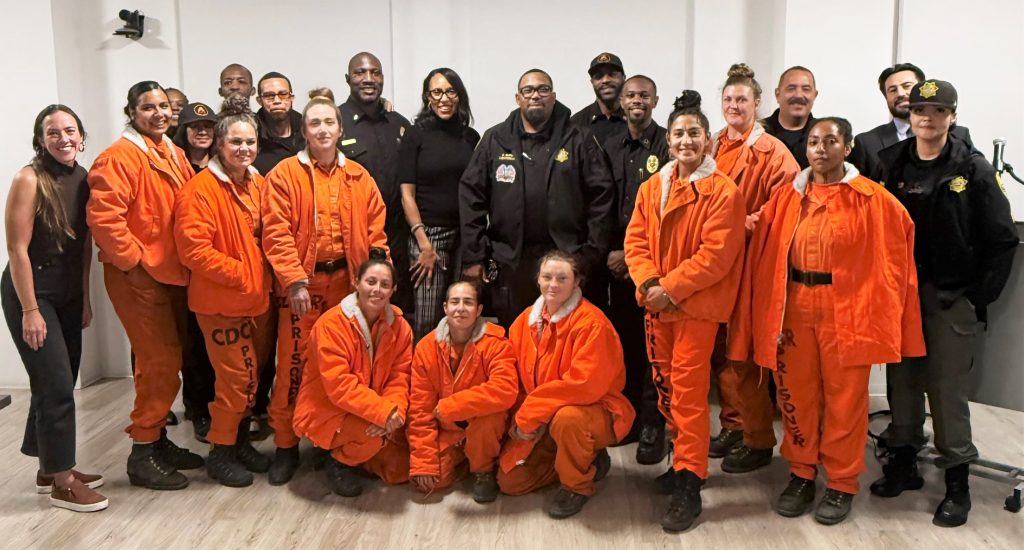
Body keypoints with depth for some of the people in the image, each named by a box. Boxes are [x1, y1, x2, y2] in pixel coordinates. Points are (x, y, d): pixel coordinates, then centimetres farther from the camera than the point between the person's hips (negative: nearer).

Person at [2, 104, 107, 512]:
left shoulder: (82, 179, 3)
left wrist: (85, 298, 10)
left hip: (68, 294, 7)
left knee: (58, 384, 14)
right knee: (57, 386, -4)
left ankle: (50, 469, 30)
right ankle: (62, 483, 9)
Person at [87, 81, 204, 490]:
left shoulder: (174, 154, 13)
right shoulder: (119, 157, -12)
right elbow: (102, 216, -21)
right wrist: (133, 259, -16)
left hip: (172, 273, 8)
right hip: (138, 276, -8)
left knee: (166, 361, 14)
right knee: (161, 364, -7)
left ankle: (158, 440, 28)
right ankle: (142, 455, 6)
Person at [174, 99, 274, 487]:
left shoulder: (258, 183, 9)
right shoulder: (200, 189, -14)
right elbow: (194, 249, -21)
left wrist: (266, 275, 5)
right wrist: (241, 273, -18)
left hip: (258, 299, 8)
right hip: (222, 303, -7)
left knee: (252, 375, 16)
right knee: (236, 377, -3)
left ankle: (240, 440, 33)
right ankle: (220, 452, 15)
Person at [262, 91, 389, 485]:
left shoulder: (359, 178, 9)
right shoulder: (284, 175, -2)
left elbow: (375, 231, 9)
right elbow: (276, 234, -9)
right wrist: (295, 281, -17)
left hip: (347, 282, 3)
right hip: (301, 283, -3)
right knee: (294, 363, -1)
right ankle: (286, 445, 14)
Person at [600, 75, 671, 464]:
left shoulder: (667, 146, -3)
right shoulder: (611, 147, 13)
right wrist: (609, 252, 2)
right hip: (616, 260, 4)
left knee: (652, 344, -2)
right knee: (622, 340, 9)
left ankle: (653, 427, 8)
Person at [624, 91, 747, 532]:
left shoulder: (723, 192, -9)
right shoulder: (651, 188, 9)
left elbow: (716, 255, -16)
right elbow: (636, 240, 5)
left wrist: (670, 288, -19)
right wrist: (648, 283, -12)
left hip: (696, 305, -6)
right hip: (655, 303, 6)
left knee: (688, 392, -6)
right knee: (664, 387, 15)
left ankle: (689, 486, 3)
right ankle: (684, 459, 34)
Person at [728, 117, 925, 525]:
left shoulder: (873, 200, -3)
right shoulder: (788, 197, 6)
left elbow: (890, 262, -3)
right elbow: (765, 256, 5)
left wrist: (877, 318, -6)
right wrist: (771, 311, 0)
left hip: (847, 311, -3)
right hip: (795, 308, 3)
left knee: (844, 398, 6)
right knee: (796, 394, 10)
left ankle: (842, 484, 22)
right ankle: (801, 473, 28)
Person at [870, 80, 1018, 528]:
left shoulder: (973, 170, -3)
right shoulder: (890, 164, 4)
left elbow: (1002, 240, -3)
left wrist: (979, 297, -7)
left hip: (952, 298, -3)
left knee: (948, 388, 0)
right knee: (902, 379, 12)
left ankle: (957, 483, 14)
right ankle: (903, 463, 29)